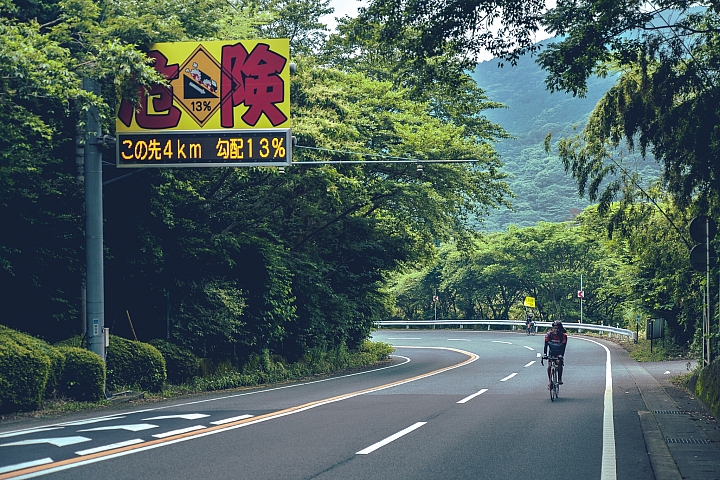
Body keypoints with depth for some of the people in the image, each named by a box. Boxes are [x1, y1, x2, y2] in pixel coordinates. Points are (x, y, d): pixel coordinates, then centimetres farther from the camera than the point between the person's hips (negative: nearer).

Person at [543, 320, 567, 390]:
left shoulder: (563, 336, -22)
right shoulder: (549, 334, -19)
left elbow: (563, 347, -25)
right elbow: (546, 345, -20)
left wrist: (561, 355, -39)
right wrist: (544, 355, -31)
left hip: (559, 353, -1)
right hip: (551, 353, 1)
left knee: (559, 363, -26)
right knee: (549, 366, -15)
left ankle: (560, 379, -13)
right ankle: (549, 380, 1)